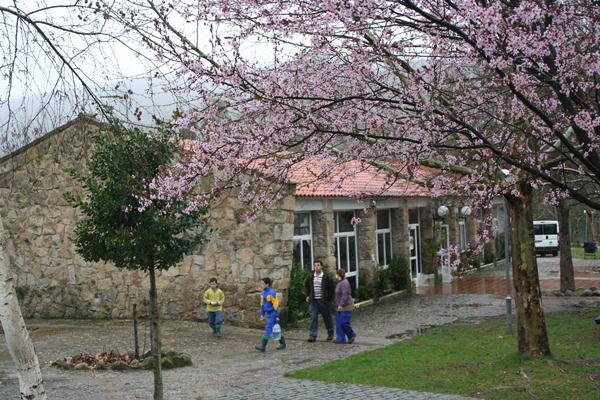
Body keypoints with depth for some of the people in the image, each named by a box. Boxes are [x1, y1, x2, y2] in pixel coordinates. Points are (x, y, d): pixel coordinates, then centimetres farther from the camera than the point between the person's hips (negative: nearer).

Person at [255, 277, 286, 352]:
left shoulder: (272, 293, -17)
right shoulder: (263, 293, 8)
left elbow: (276, 304, -16)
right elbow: (262, 304, 17)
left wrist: (277, 316, -15)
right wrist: (262, 314, 17)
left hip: (272, 314, -8)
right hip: (268, 313, 8)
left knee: (268, 329, -10)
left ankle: (263, 346, -12)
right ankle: (282, 343, 25)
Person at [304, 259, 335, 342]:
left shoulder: (326, 277, -8)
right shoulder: (310, 277, 4)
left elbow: (331, 288, -4)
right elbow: (306, 285, 21)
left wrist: (330, 298, -7)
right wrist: (308, 295, 14)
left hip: (324, 301, -3)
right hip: (314, 301, 3)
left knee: (327, 317, 10)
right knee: (313, 317, -4)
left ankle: (330, 334, 26)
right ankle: (312, 335, -4)